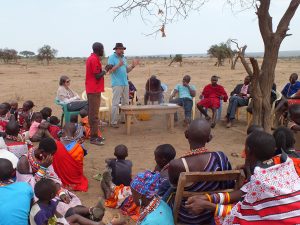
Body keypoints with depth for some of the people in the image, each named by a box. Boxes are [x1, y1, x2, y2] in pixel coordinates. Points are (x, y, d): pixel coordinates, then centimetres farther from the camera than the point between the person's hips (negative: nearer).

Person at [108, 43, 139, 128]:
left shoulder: (124, 58, 17)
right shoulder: (112, 58, -5)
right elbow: (110, 70, -14)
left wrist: (132, 66, 2)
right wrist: (118, 65, -26)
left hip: (125, 83, 8)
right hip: (117, 84, -8)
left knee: (126, 102, 12)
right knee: (115, 103, -9)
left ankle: (124, 119, 22)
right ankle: (113, 122, -6)